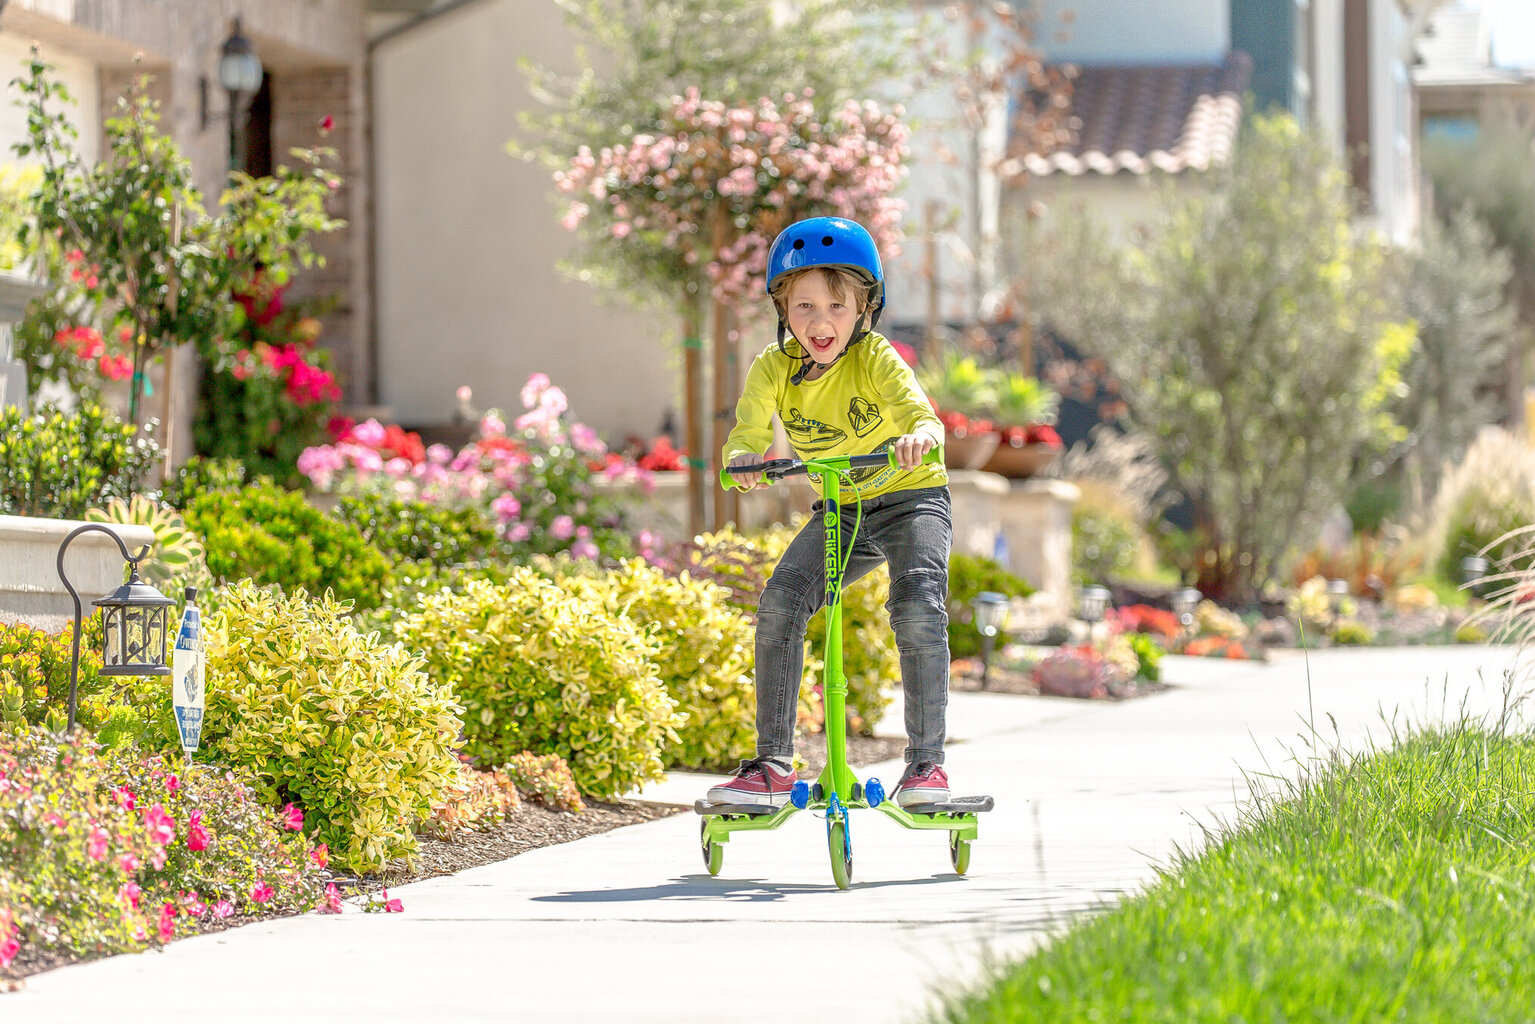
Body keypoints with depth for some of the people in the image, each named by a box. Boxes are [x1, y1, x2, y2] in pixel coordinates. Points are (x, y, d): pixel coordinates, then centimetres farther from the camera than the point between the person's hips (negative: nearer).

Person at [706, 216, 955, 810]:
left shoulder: (875, 359, -20)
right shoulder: (774, 368, -11)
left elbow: (922, 415, -34)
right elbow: (747, 434, -18)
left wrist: (917, 437, -58)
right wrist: (744, 459, -43)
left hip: (911, 499, -4)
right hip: (839, 510, 4)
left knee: (917, 608, -28)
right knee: (779, 604, -17)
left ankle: (927, 762, -16)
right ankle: (773, 765, -10)